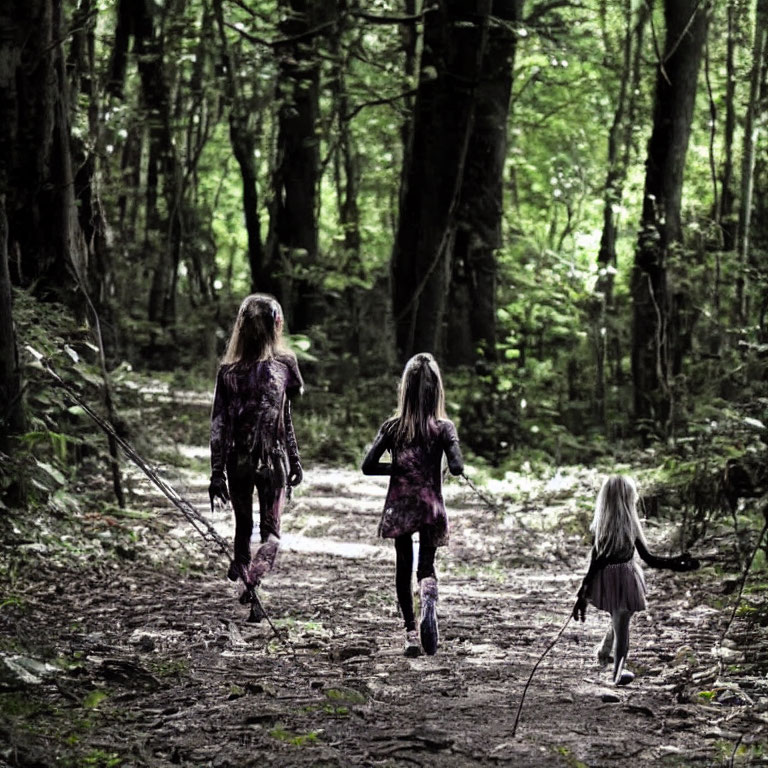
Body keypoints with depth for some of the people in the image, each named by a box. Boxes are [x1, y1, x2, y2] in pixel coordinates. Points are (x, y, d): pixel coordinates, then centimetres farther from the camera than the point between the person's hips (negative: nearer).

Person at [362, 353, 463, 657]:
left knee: (403, 569, 13)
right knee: (426, 566, 9)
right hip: (431, 506, -1)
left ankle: (410, 633, 9)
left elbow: (368, 466, -6)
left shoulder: (392, 427, -4)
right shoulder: (443, 427, -8)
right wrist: (437, 465, 5)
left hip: (399, 506, 1)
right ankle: (428, 608, -24)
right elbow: (457, 467, -17)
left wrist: (398, 467, 7)